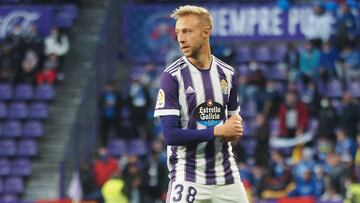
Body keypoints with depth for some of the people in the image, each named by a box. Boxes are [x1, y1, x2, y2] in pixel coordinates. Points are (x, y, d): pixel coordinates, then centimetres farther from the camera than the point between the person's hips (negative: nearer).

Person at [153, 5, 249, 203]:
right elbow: (170, 135, -14)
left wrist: (235, 128, -4)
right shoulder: (172, 76, -8)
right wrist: (218, 131, -16)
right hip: (188, 178, -5)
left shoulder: (227, 73, 8)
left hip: (226, 176, 5)